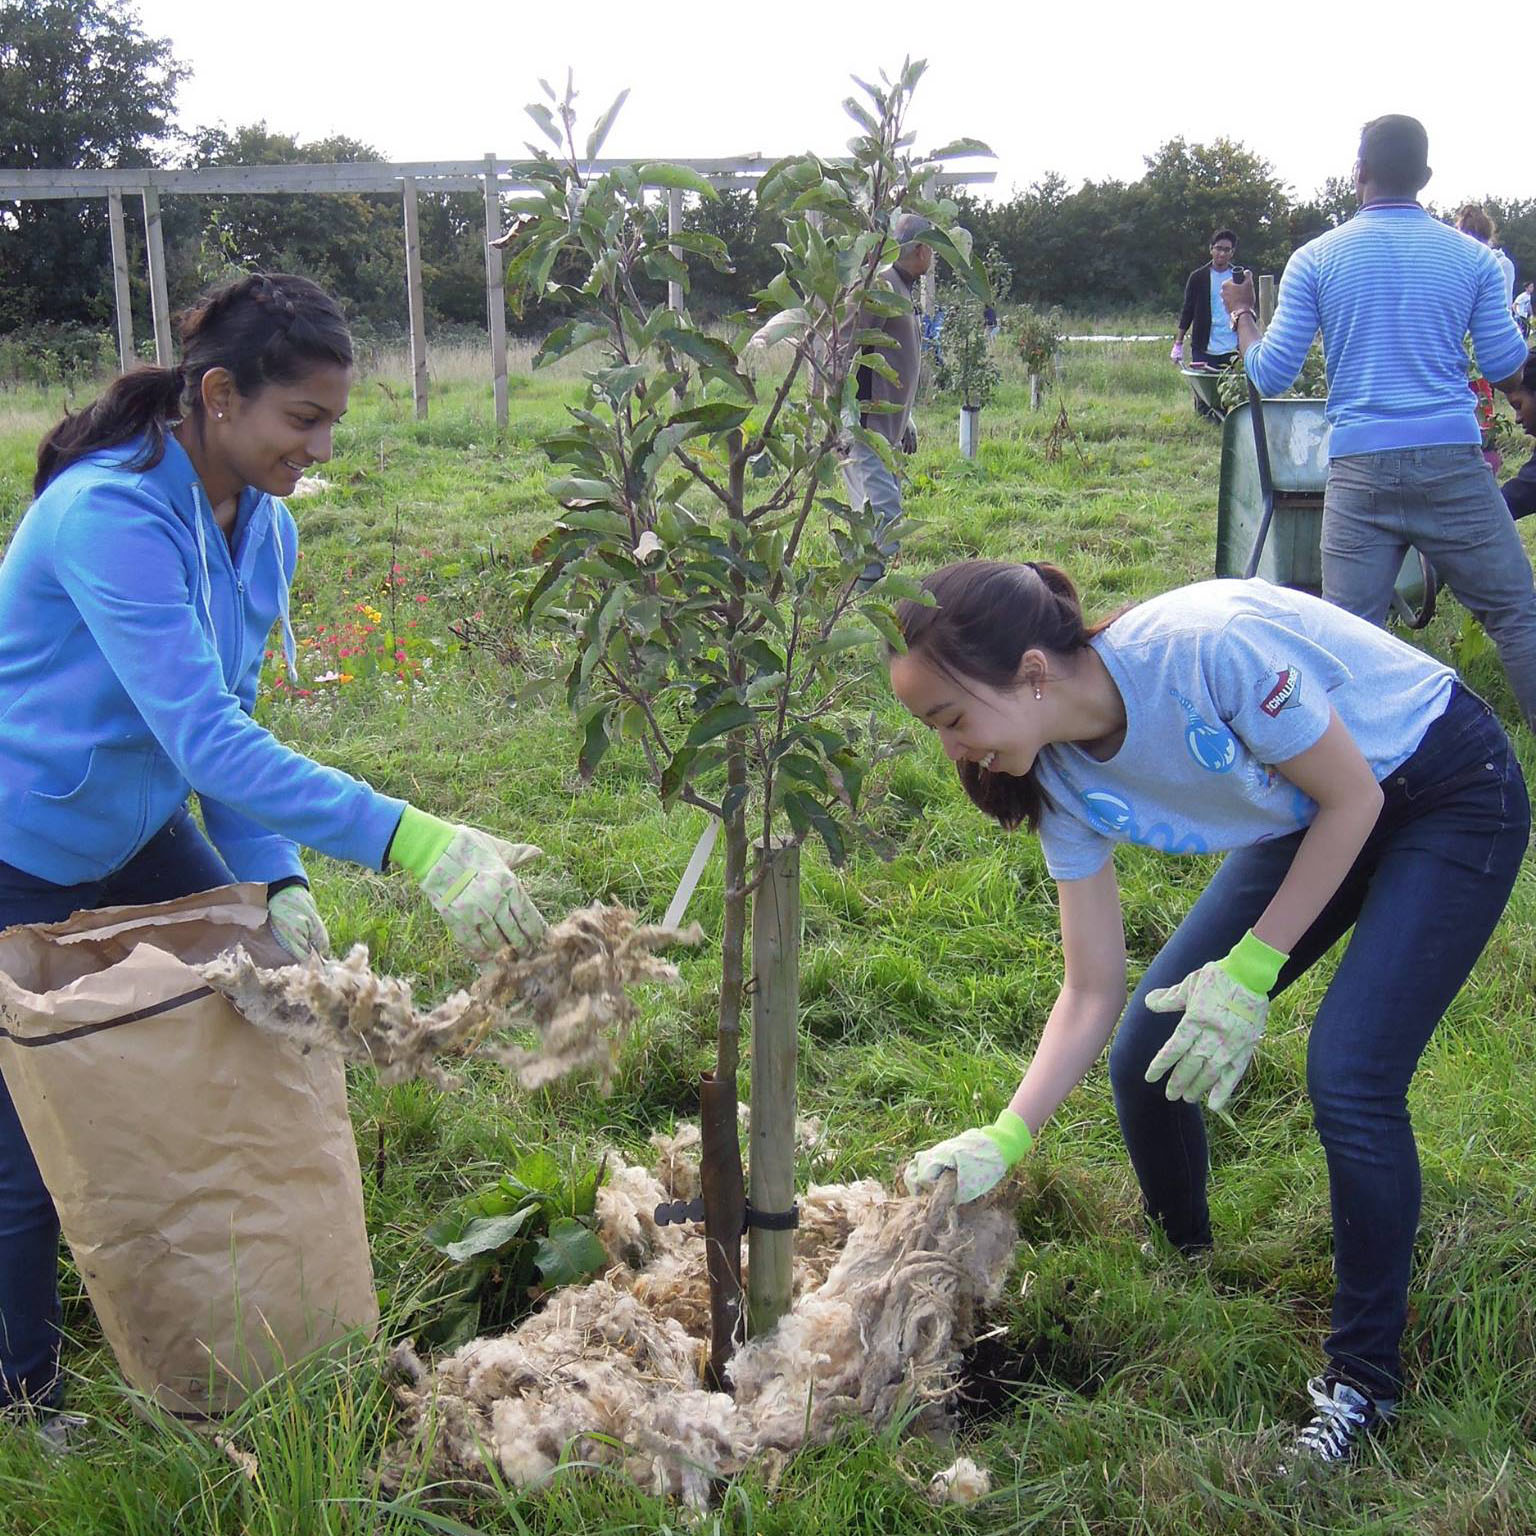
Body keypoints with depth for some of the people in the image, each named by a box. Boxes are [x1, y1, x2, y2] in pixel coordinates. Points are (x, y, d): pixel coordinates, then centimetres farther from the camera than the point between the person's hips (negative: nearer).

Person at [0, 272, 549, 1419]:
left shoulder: (263, 528, -4)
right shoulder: (109, 515, -31)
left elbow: (227, 726, 2)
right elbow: (205, 740, -40)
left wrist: (275, 880, -12)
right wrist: (414, 845, -46)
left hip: (141, 833, 8)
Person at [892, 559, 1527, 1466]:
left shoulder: (1207, 646, -36)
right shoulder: (1067, 778, -14)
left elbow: (1354, 795, -21)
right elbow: (1094, 995, -8)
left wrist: (1251, 968, -21)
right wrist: (1004, 1140, -18)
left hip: (1451, 797, -6)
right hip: (1309, 815, 6)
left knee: (1349, 1079, -19)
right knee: (1148, 1056, -2)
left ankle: (1365, 1376, 2)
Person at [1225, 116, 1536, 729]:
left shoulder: (1315, 259, 3)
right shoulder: (1471, 257, 5)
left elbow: (1269, 375, 3)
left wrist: (1241, 313, 21)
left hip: (1360, 467, 0)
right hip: (1453, 460, 0)